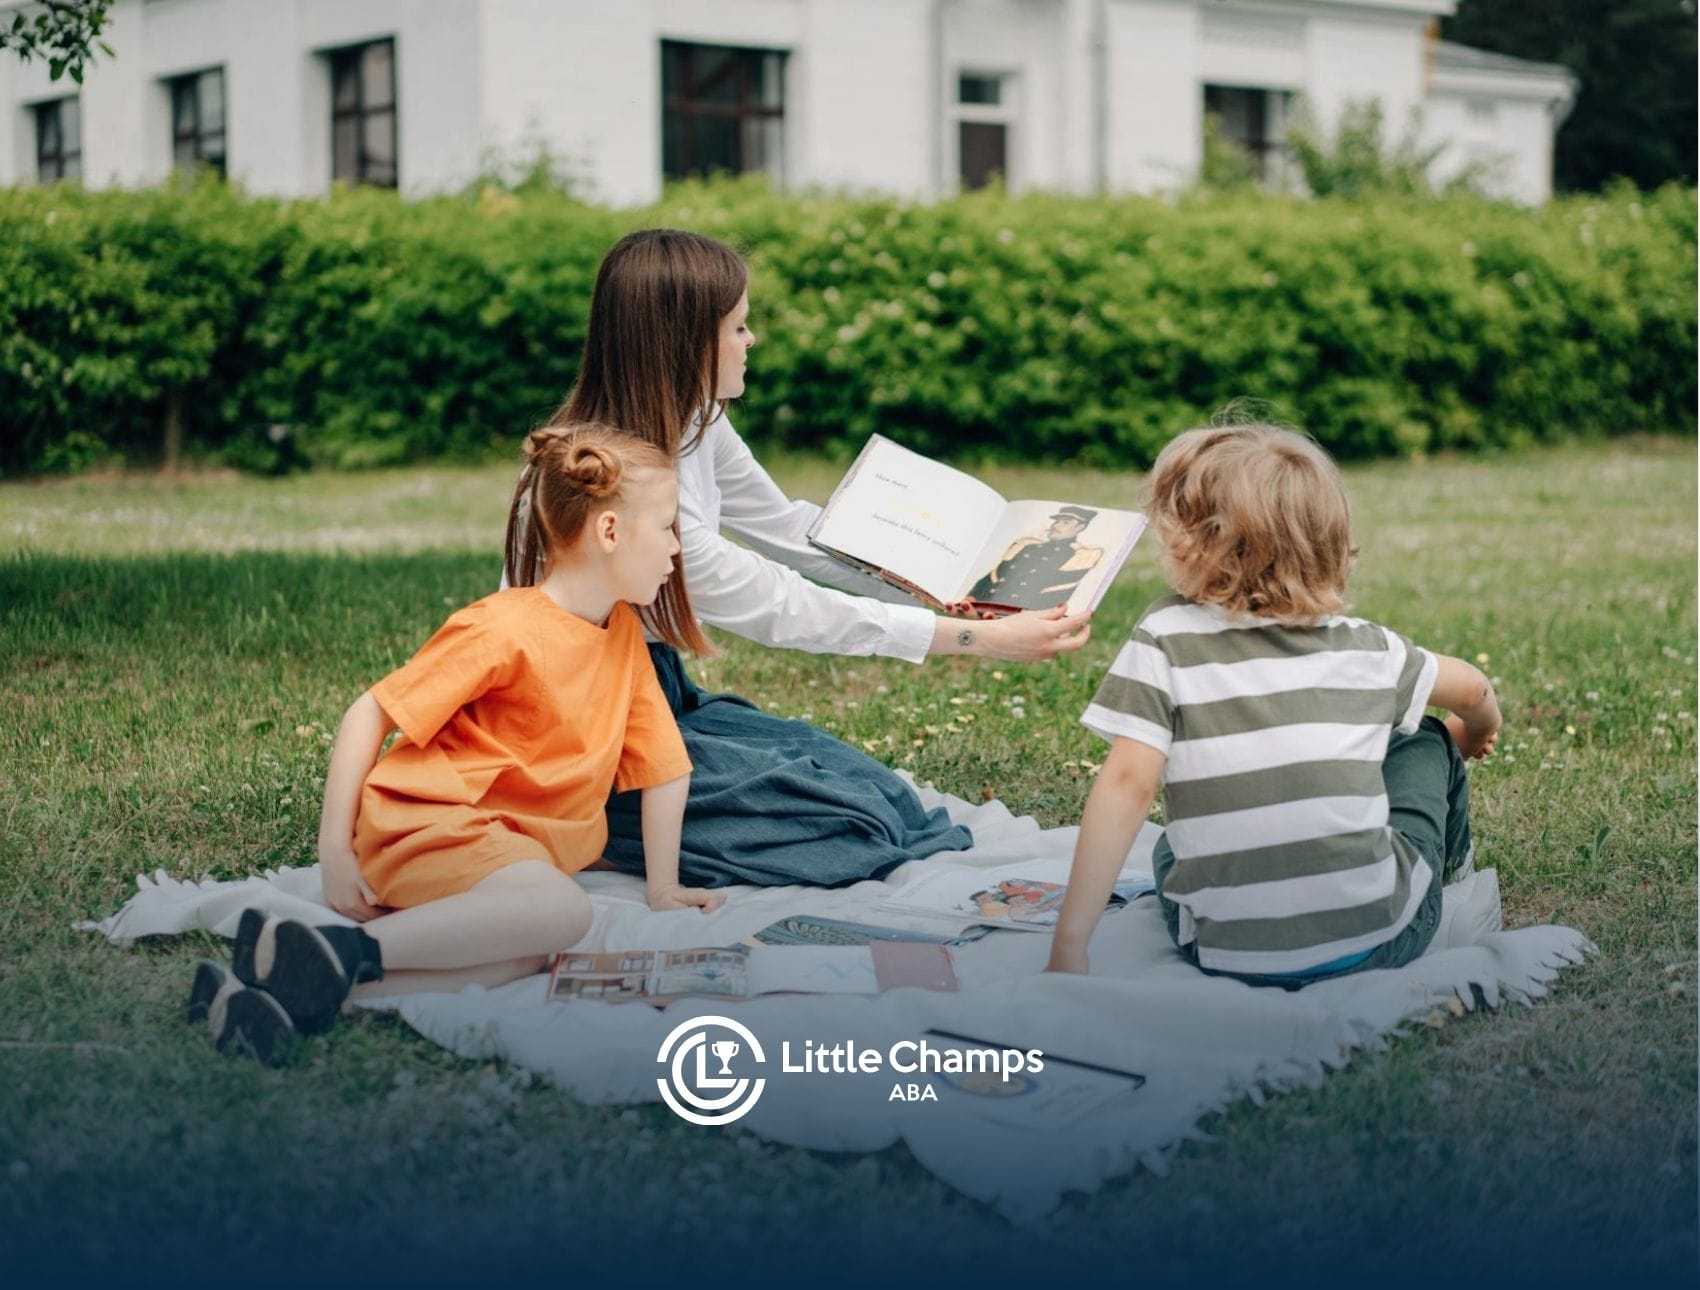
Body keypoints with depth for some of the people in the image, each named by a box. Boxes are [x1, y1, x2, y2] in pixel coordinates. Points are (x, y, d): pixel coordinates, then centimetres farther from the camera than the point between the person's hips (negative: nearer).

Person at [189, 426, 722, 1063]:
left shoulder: (624, 634, 10)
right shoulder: (503, 630, -13)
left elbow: (663, 766, 16)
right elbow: (369, 715, -11)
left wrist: (663, 887, 14)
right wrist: (335, 851, -15)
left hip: (512, 839, 8)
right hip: (424, 820, -8)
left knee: (524, 956, -27)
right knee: (561, 909, -34)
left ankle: (295, 990, -33)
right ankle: (339, 953, -32)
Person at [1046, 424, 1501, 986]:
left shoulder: (1166, 637, -6)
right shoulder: (1362, 646, 3)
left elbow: (1127, 784, -15)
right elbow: (1473, 689, 21)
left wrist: (1069, 944, -14)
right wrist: (1477, 732, 46)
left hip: (1226, 954, -1)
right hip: (1381, 940, 2)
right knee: (1425, 742, 29)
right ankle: (1451, 872, 53)